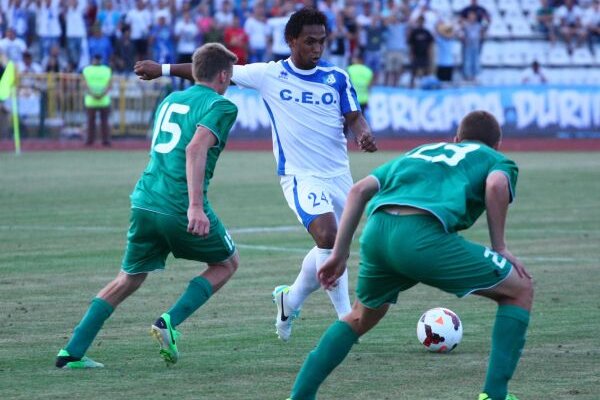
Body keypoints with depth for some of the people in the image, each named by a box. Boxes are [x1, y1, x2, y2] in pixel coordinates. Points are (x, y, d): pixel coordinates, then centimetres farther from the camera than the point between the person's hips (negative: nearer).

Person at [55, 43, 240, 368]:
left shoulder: (170, 100, 20)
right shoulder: (221, 106, -4)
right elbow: (195, 149, -20)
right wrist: (196, 206, -26)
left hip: (144, 203, 6)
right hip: (180, 206, -6)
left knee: (128, 279, 18)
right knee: (227, 262, 17)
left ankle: (72, 352, 10)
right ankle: (170, 322, -1)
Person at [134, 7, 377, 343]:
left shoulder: (337, 78, 1)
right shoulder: (269, 75, -3)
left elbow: (354, 116, 3)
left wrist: (365, 134, -21)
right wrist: (164, 69, 9)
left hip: (339, 175, 4)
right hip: (301, 176, -4)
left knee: (329, 252, 11)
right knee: (328, 236, -25)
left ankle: (290, 301, 37)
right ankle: (347, 320, -18)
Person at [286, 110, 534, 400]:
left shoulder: (420, 151, 39)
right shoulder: (497, 160, 25)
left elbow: (360, 190, 26)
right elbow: (496, 185, -1)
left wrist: (339, 254, 26)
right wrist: (499, 247, 8)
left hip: (375, 232, 5)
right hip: (424, 234, -5)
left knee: (361, 318, 33)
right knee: (520, 290, 13)